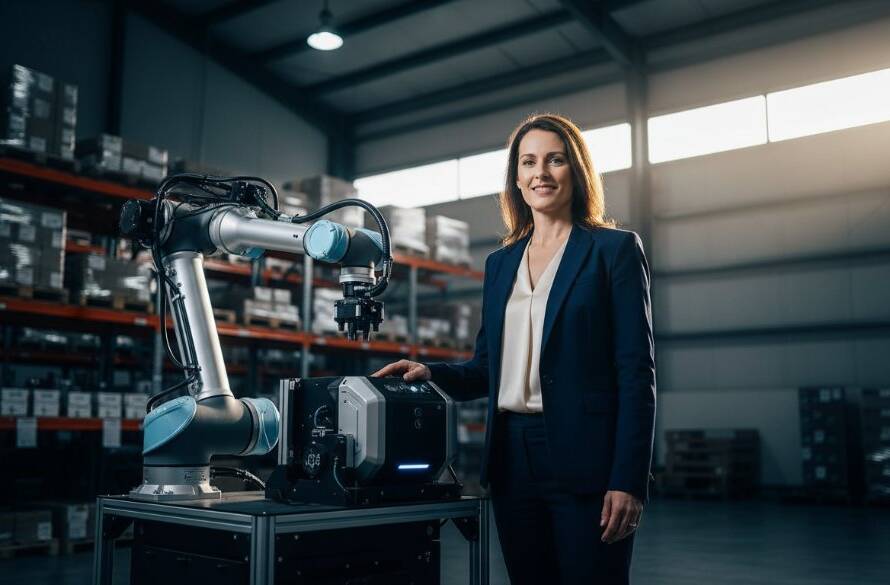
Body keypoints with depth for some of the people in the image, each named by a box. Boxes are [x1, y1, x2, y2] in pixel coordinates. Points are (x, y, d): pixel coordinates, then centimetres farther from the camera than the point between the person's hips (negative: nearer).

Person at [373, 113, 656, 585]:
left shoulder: (614, 249, -1)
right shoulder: (500, 262, 15)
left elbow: (637, 372, -7)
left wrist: (629, 480, -15)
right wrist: (430, 374, -3)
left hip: (583, 460, -5)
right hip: (513, 458, 5)